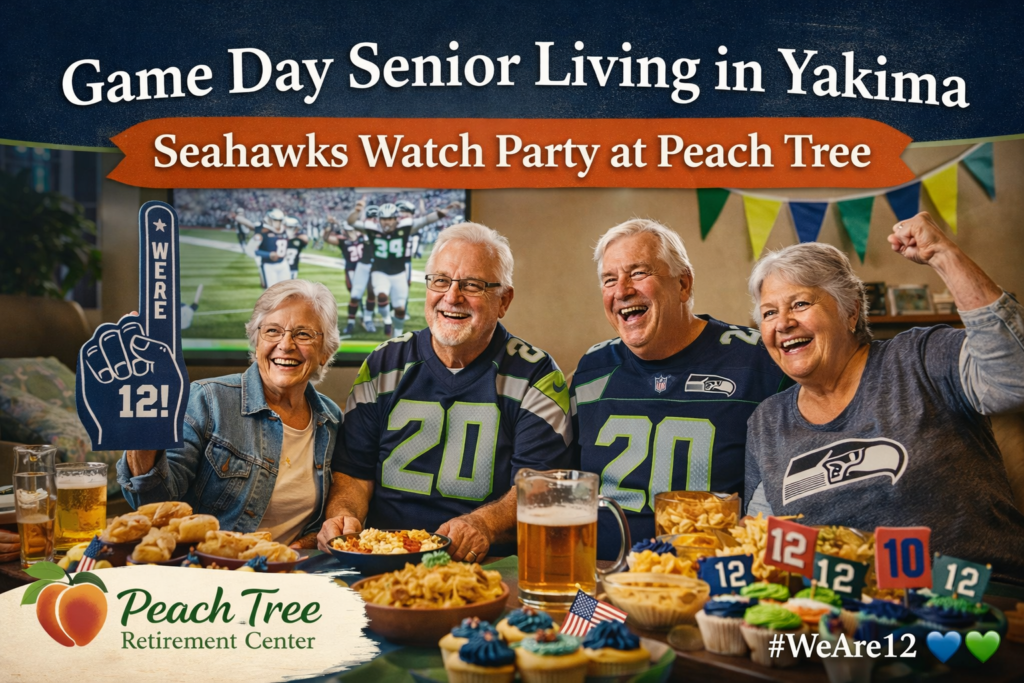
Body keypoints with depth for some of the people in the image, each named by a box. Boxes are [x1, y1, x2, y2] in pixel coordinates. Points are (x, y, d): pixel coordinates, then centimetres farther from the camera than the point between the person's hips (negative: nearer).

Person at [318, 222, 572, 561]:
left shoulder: (536, 376, 2)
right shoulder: (383, 366, 12)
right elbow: (352, 472, 11)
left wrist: (484, 524, -26)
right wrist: (342, 515, -12)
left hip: (487, 568, -2)